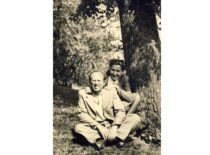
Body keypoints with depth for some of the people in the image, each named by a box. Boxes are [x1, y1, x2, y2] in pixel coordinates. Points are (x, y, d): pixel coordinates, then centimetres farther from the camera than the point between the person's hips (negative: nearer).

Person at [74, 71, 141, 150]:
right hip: (94, 127, -1)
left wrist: (114, 127, -25)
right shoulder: (83, 93, -3)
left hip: (112, 124, 1)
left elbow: (120, 111, -8)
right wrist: (98, 126, -21)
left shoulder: (111, 91, -1)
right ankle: (116, 137, -29)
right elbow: (81, 113, -9)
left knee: (135, 118, -18)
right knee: (78, 128, -30)